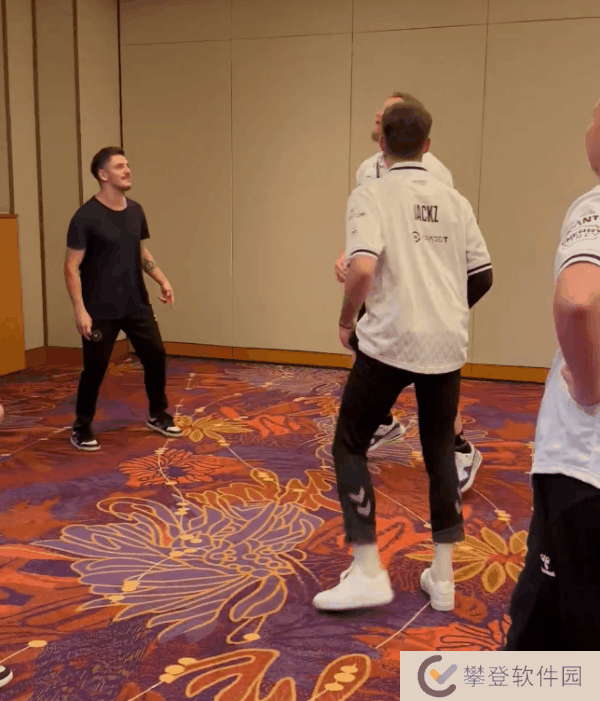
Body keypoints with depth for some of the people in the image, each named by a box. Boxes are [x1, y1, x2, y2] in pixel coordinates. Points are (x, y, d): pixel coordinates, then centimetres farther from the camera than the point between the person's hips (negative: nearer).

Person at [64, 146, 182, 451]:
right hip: (101, 311, -6)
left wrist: (162, 280, 7)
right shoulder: (86, 217, -14)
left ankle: (158, 415, 28)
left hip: (137, 304, 6)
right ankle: (82, 427, 20)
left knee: (156, 355, 8)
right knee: (95, 368, 0)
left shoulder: (135, 211, 5)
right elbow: (71, 267, -13)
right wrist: (80, 310, -20)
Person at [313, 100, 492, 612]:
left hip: (391, 342, -5)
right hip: (447, 344, 5)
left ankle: (368, 572, 7)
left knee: (350, 445, 9)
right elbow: (483, 276, 12)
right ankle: (443, 577, 22)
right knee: (441, 452, 15)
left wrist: (346, 319, -4)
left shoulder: (372, 195, -6)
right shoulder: (455, 201, 9)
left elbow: (362, 268, -21)